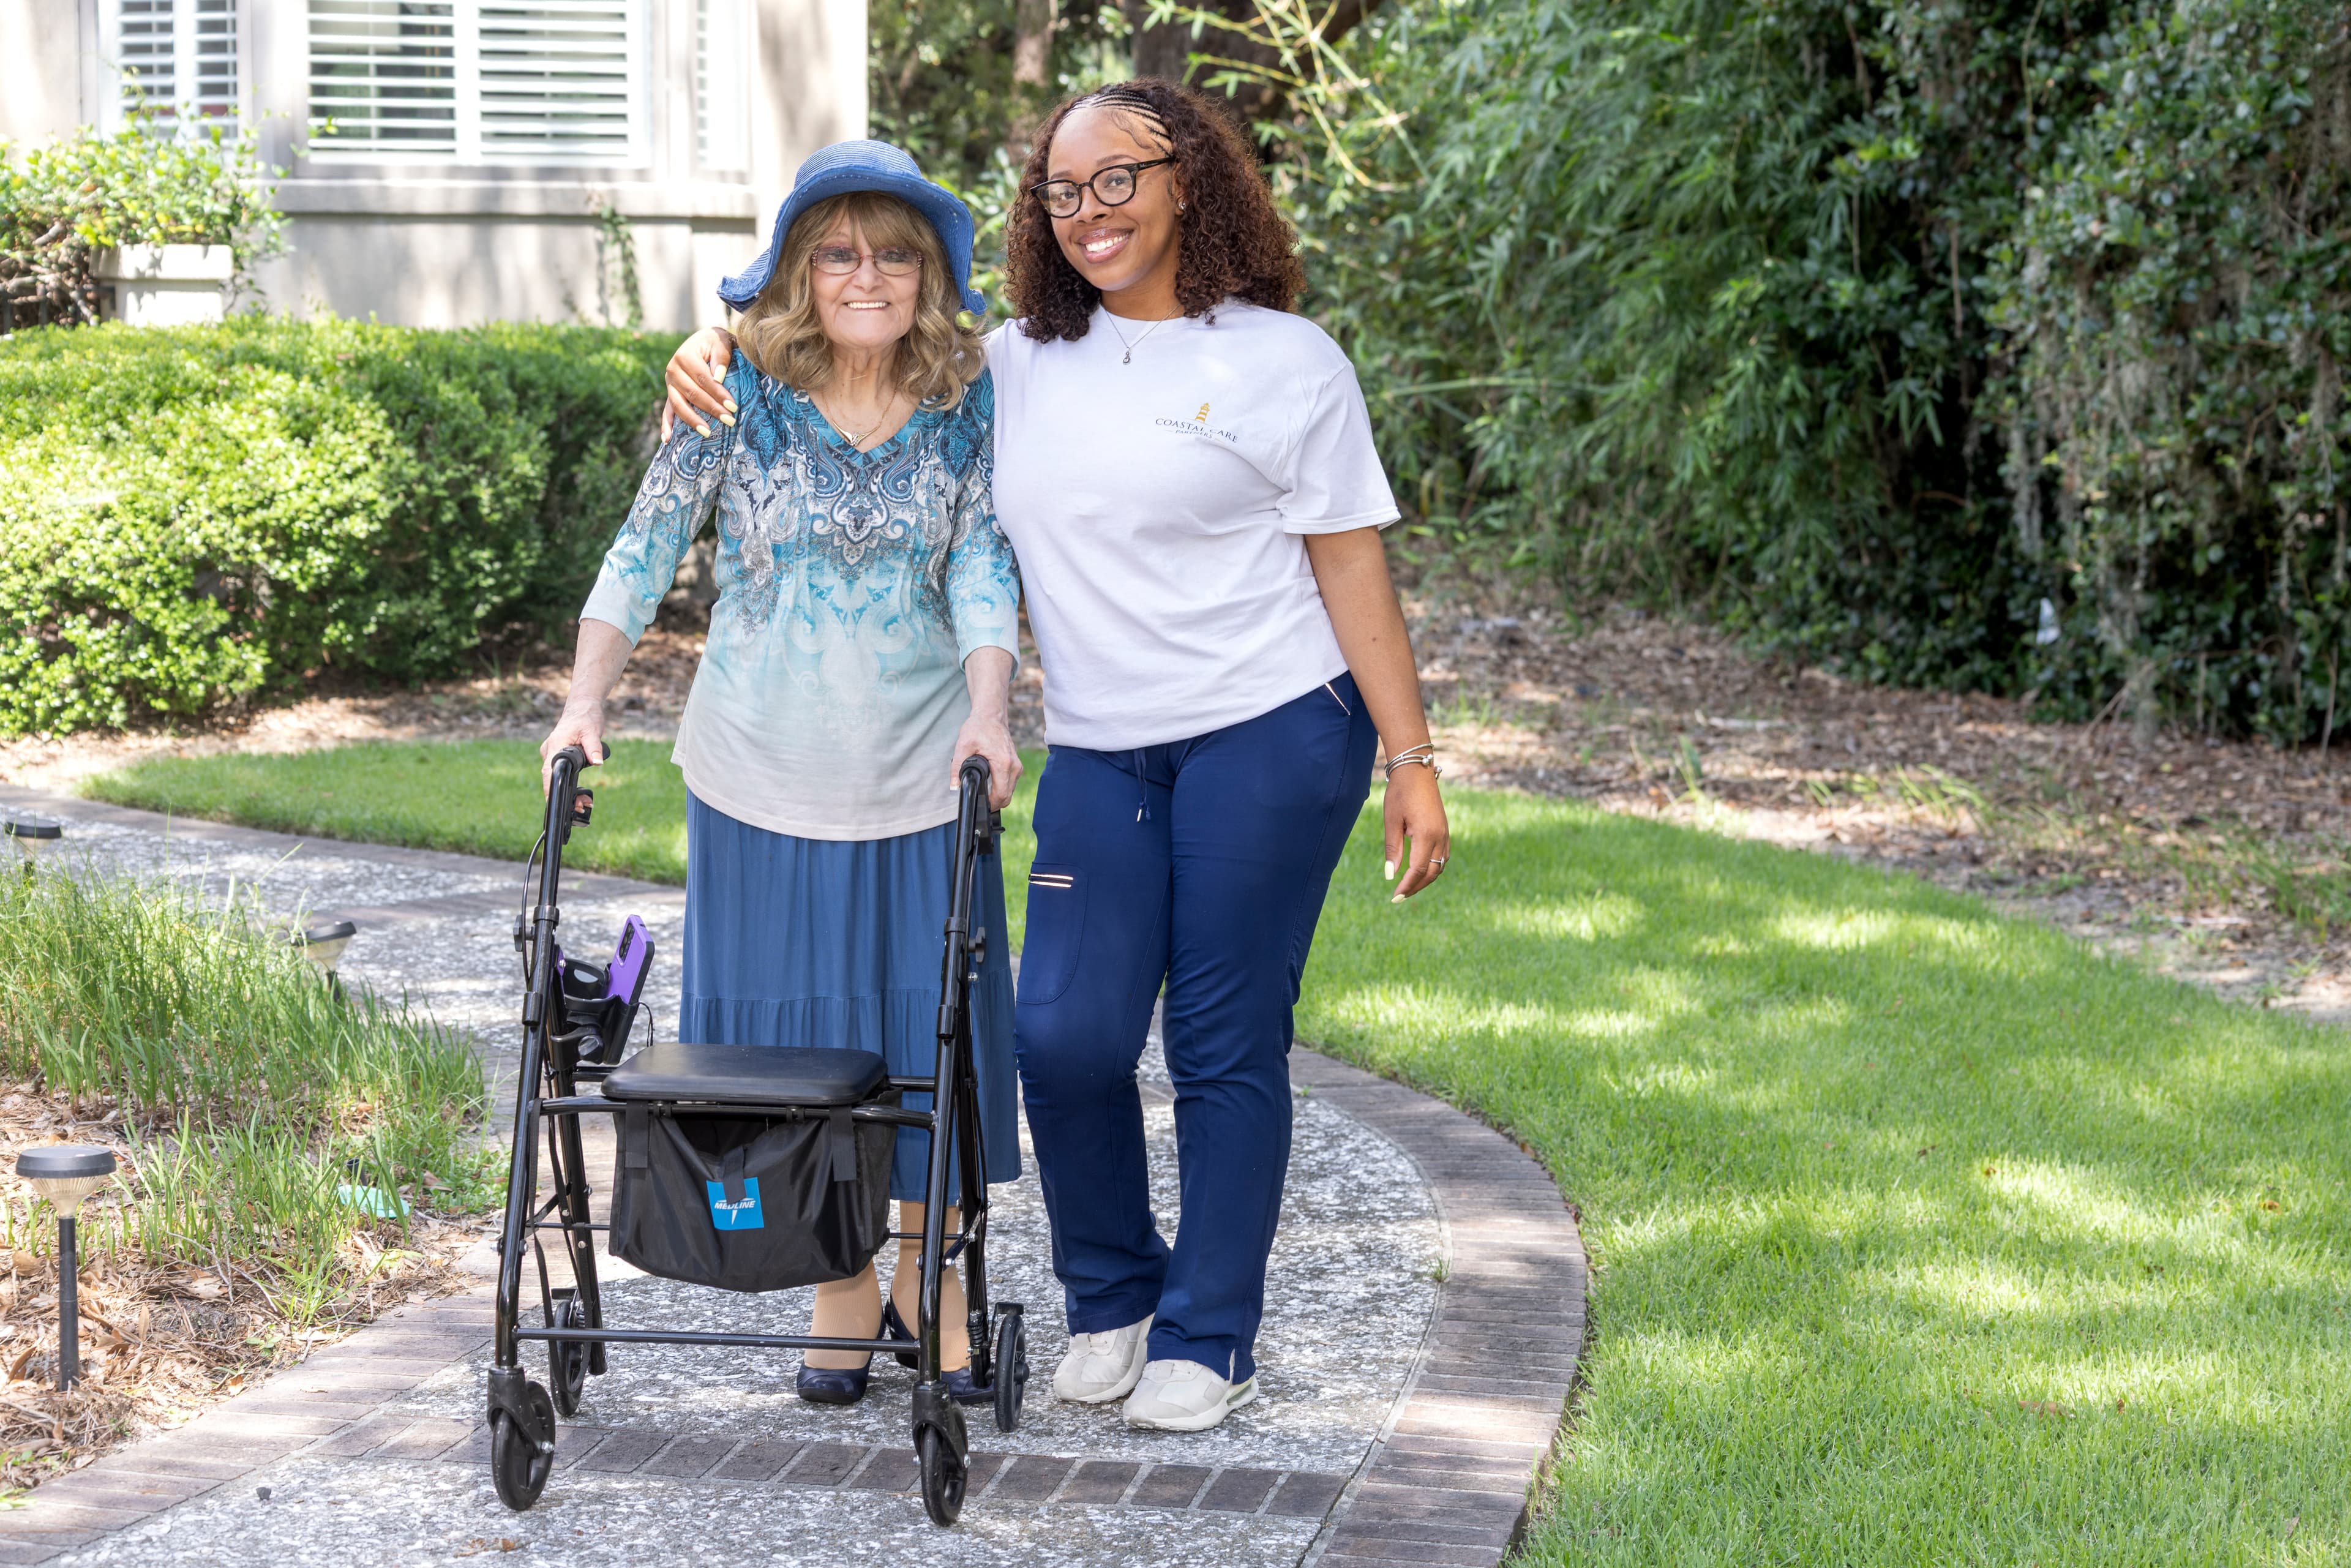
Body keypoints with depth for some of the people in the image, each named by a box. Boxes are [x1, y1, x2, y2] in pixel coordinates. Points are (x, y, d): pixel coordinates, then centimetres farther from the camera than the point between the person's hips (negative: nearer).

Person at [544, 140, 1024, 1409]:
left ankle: (929, 1277, 22)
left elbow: (982, 563, -4)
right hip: (764, 776, -1)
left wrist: (985, 716, -18)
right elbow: (646, 548, -3)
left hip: (920, 776, 1)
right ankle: (842, 1285, 20)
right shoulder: (738, 394, -5)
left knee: (930, 1018, 4)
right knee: (794, 1027, 5)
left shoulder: (968, 405, 0)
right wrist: (586, 703, -11)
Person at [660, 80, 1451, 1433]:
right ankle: (1111, 1299, 21)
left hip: (1269, 735, -3)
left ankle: (1211, 1336, 15)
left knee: (1228, 1046, 1)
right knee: (1064, 1038, -4)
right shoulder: (1016, 369, 11)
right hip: (1100, 756, 4)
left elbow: (1355, 572, 0)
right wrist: (718, 344, 0)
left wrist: (1413, 762, -3)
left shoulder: (1283, 360, 0)